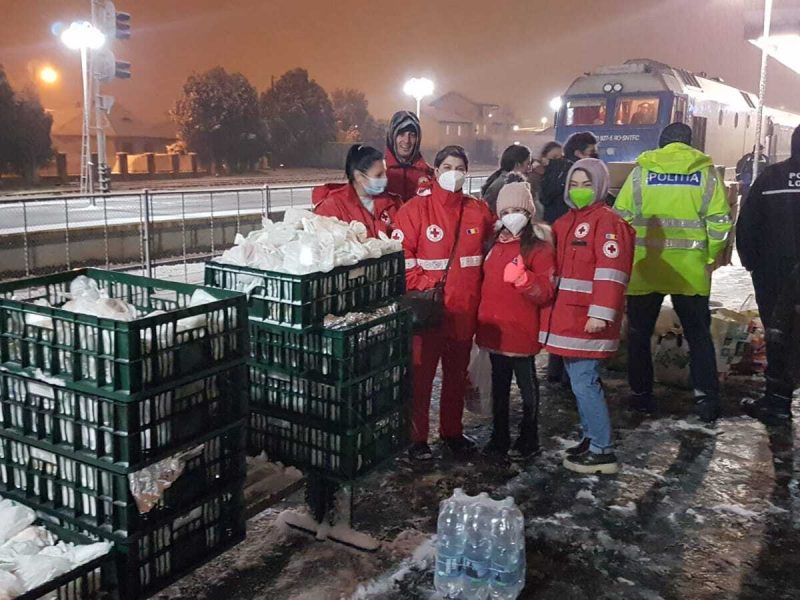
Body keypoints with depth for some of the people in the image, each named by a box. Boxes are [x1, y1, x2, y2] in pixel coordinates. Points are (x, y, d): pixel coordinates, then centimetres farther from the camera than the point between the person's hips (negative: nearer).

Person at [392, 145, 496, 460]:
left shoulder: (479, 211, 7)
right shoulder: (415, 209, -7)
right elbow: (401, 256, -11)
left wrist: (477, 284, 9)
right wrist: (424, 286, -16)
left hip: (464, 307, 5)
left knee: (457, 374, 16)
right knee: (421, 374, 3)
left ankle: (452, 431, 31)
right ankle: (417, 438, 16)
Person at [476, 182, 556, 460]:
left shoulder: (539, 246, -10)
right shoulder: (495, 243, 9)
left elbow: (545, 293, -16)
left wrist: (522, 277, -31)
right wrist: (482, 318, 15)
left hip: (521, 331, -6)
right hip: (494, 329, 6)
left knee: (526, 385, 8)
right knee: (499, 385, 16)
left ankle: (528, 440, 22)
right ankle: (499, 437, 29)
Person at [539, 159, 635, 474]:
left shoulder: (607, 221, -10)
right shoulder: (567, 221, 17)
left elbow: (611, 272, -19)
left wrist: (600, 314, -26)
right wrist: (553, 310, 21)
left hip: (588, 317, -9)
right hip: (567, 316, 9)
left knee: (584, 382, -8)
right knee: (579, 379, 15)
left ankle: (602, 451, 2)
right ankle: (591, 438, 28)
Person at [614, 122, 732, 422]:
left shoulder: (641, 170, 1)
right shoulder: (706, 171, 2)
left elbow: (622, 215, -1)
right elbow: (719, 220, -2)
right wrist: (711, 256, 10)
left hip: (644, 266, 0)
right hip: (690, 269, 1)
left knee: (640, 332, 13)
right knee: (698, 333, 13)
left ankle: (641, 394, 17)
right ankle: (705, 397, 10)